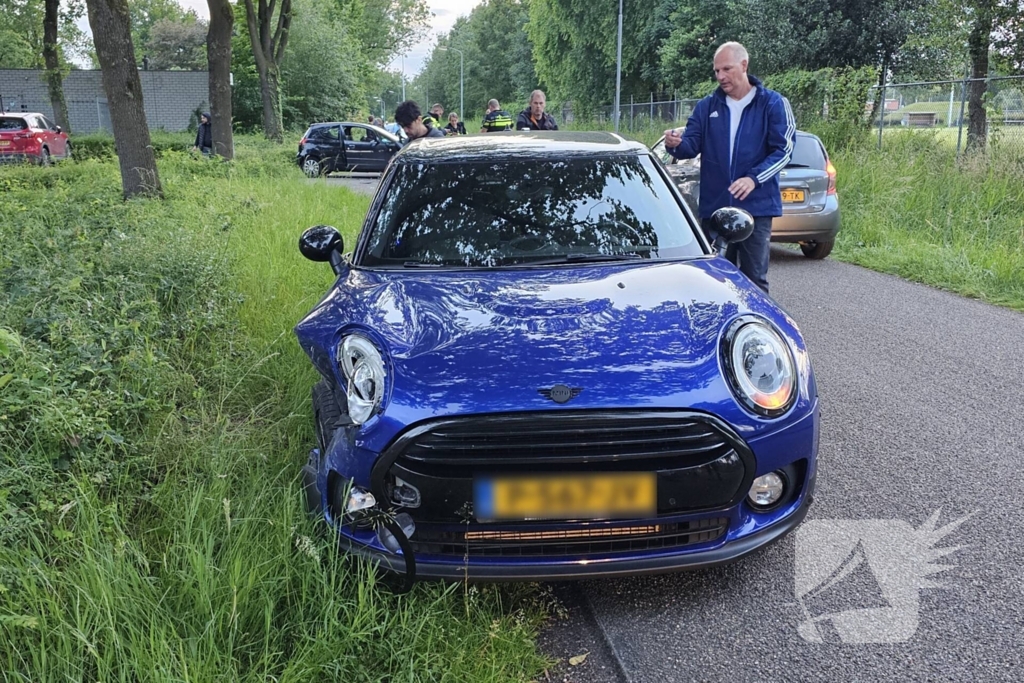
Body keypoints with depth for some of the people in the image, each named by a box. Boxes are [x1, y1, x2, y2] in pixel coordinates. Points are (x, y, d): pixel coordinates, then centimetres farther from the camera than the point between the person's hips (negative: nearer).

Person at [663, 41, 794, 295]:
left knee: (754, 279, 1)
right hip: (713, 207, 3)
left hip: (756, 207, -3)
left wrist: (754, 178, -22)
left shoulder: (773, 103, 0)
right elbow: (692, 145, 2)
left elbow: (783, 149, -7)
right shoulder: (706, 106, 9)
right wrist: (676, 145, -23)